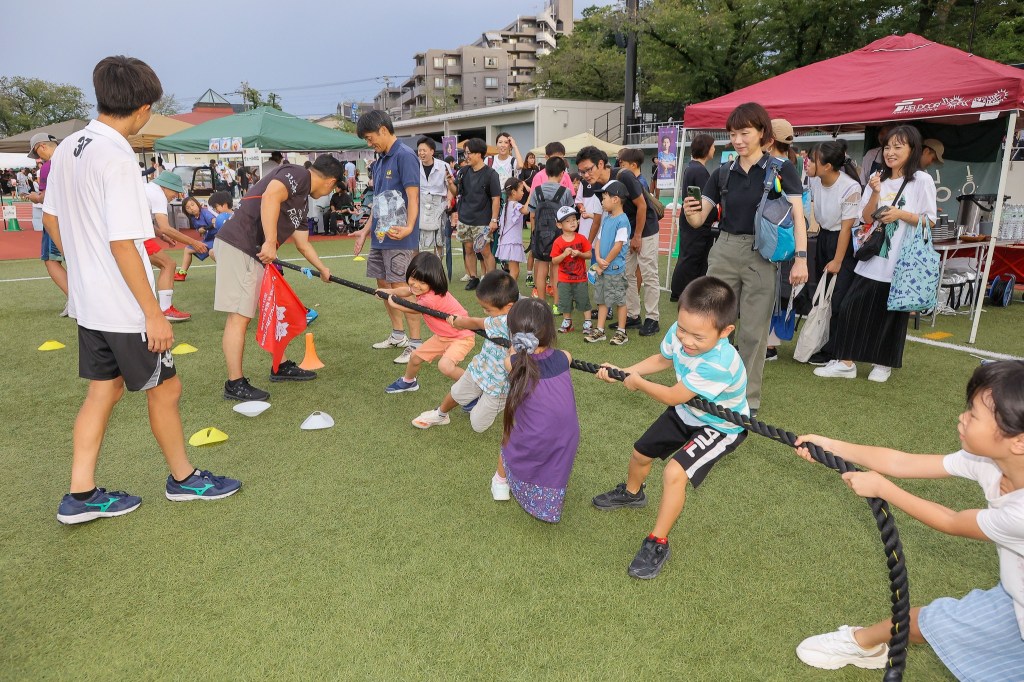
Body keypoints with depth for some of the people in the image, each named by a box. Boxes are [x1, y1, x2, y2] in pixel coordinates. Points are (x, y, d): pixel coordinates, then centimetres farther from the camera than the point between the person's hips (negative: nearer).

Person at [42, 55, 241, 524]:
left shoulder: (67, 148, 5)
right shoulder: (117, 158, -21)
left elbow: (50, 218, 15)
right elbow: (122, 243, -24)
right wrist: (154, 312, -20)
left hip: (87, 301, 8)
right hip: (124, 307, -8)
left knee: (104, 389, 16)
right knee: (165, 389, 8)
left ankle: (81, 496, 22)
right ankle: (183, 478, 25)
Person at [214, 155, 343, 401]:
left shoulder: (303, 200, 23)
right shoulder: (297, 174, -6)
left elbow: (302, 243, 33)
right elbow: (270, 197, -26)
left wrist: (322, 269, 46)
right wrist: (270, 242, -29)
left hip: (258, 255, 10)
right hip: (238, 247, -10)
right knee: (240, 315, -8)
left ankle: (281, 367, 28)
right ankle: (235, 384, -2)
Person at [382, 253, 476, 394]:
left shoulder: (432, 298, -33)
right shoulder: (423, 289, -8)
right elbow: (405, 290, 18)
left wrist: (393, 303, 4)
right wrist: (388, 291, 9)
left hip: (461, 336, -9)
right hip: (443, 336, 9)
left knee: (445, 365, -32)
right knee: (416, 357, 18)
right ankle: (408, 381, 47)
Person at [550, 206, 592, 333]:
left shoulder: (581, 239, -3)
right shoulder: (558, 242, -6)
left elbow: (589, 255, 0)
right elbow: (554, 261, -7)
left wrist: (579, 254, -18)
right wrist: (564, 254, -22)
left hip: (580, 278, 0)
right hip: (564, 279, 0)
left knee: (584, 300, 4)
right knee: (565, 302, 10)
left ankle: (588, 323, 14)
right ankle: (567, 323, 27)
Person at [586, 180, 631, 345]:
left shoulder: (622, 221, -15)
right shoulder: (606, 219, 9)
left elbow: (618, 246, -18)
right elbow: (598, 240, 9)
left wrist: (604, 264, -13)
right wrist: (599, 260, -7)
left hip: (615, 269, -8)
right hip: (602, 268, 8)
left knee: (619, 300, 4)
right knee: (602, 299, 13)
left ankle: (622, 332, 15)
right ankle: (600, 330, 22)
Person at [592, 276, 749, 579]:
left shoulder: (719, 364, -43)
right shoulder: (678, 333, -24)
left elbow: (672, 397, -29)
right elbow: (663, 359, 2)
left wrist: (638, 383, -15)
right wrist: (623, 371, -4)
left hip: (720, 426, -7)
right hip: (686, 413, 7)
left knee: (675, 472, -26)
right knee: (641, 453, 20)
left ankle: (658, 544, -6)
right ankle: (631, 493, 55)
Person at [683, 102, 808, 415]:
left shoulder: (781, 169, -1)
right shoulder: (722, 173, 8)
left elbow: (797, 216, -6)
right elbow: (699, 219, 5)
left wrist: (801, 257, -18)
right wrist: (690, 212, -18)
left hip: (762, 254, -3)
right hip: (724, 251, 3)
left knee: (753, 331, 2)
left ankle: (748, 399, 15)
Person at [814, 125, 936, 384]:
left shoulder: (922, 181, -3)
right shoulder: (877, 178, 9)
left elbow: (930, 221, -3)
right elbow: (866, 218, 5)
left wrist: (901, 214, -16)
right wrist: (876, 193, -10)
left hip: (901, 260, -4)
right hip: (872, 256, 4)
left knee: (891, 314, 5)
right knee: (852, 307, -2)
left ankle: (883, 364, 21)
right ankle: (846, 363, 5)